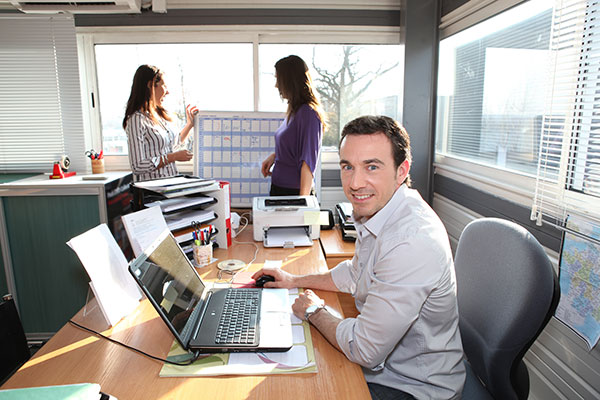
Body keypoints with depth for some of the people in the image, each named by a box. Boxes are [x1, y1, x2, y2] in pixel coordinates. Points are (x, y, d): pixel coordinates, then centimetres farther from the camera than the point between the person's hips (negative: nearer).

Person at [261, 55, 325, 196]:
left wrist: (303, 200, -26)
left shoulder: (308, 113, -17)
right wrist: (274, 156, 10)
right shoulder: (294, 110, 10)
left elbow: (308, 161, -22)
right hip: (279, 187, 9)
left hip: (293, 191, -9)